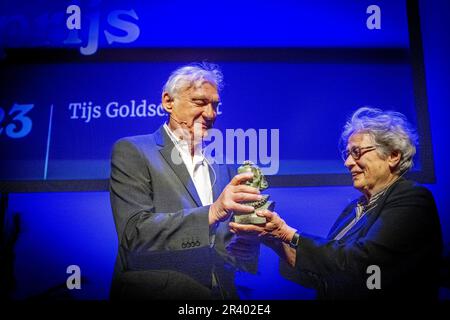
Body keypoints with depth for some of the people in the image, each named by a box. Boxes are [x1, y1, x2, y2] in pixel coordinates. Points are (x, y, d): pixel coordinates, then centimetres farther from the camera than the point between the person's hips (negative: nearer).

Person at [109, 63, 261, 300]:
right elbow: (134, 232, -14)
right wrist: (212, 212, -23)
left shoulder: (219, 164, 14)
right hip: (154, 291, -4)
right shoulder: (131, 151, -2)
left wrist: (245, 248, -6)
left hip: (218, 291, 5)